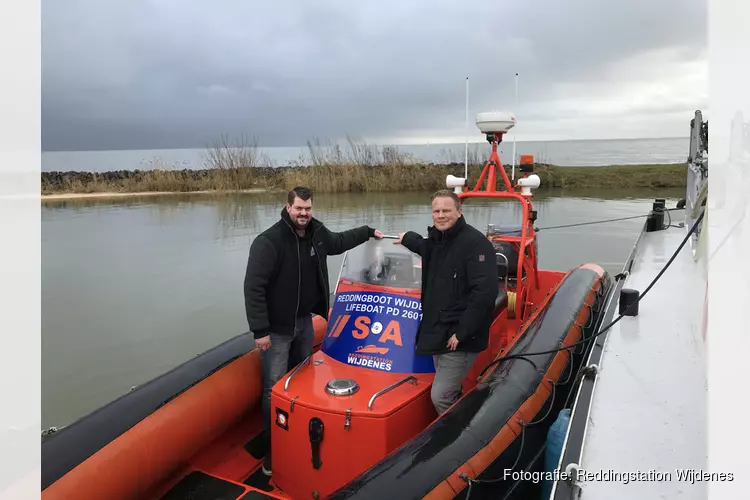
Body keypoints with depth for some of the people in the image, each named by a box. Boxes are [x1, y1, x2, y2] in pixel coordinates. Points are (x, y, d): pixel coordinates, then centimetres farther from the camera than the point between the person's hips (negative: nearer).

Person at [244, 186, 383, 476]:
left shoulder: (317, 233, 0)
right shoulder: (268, 242, -21)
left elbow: (338, 242, 25)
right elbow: (254, 287, -22)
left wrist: (368, 232, 31)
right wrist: (260, 331, -23)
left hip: (305, 321, 7)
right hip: (276, 328, -7)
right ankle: (272, 452, 11)